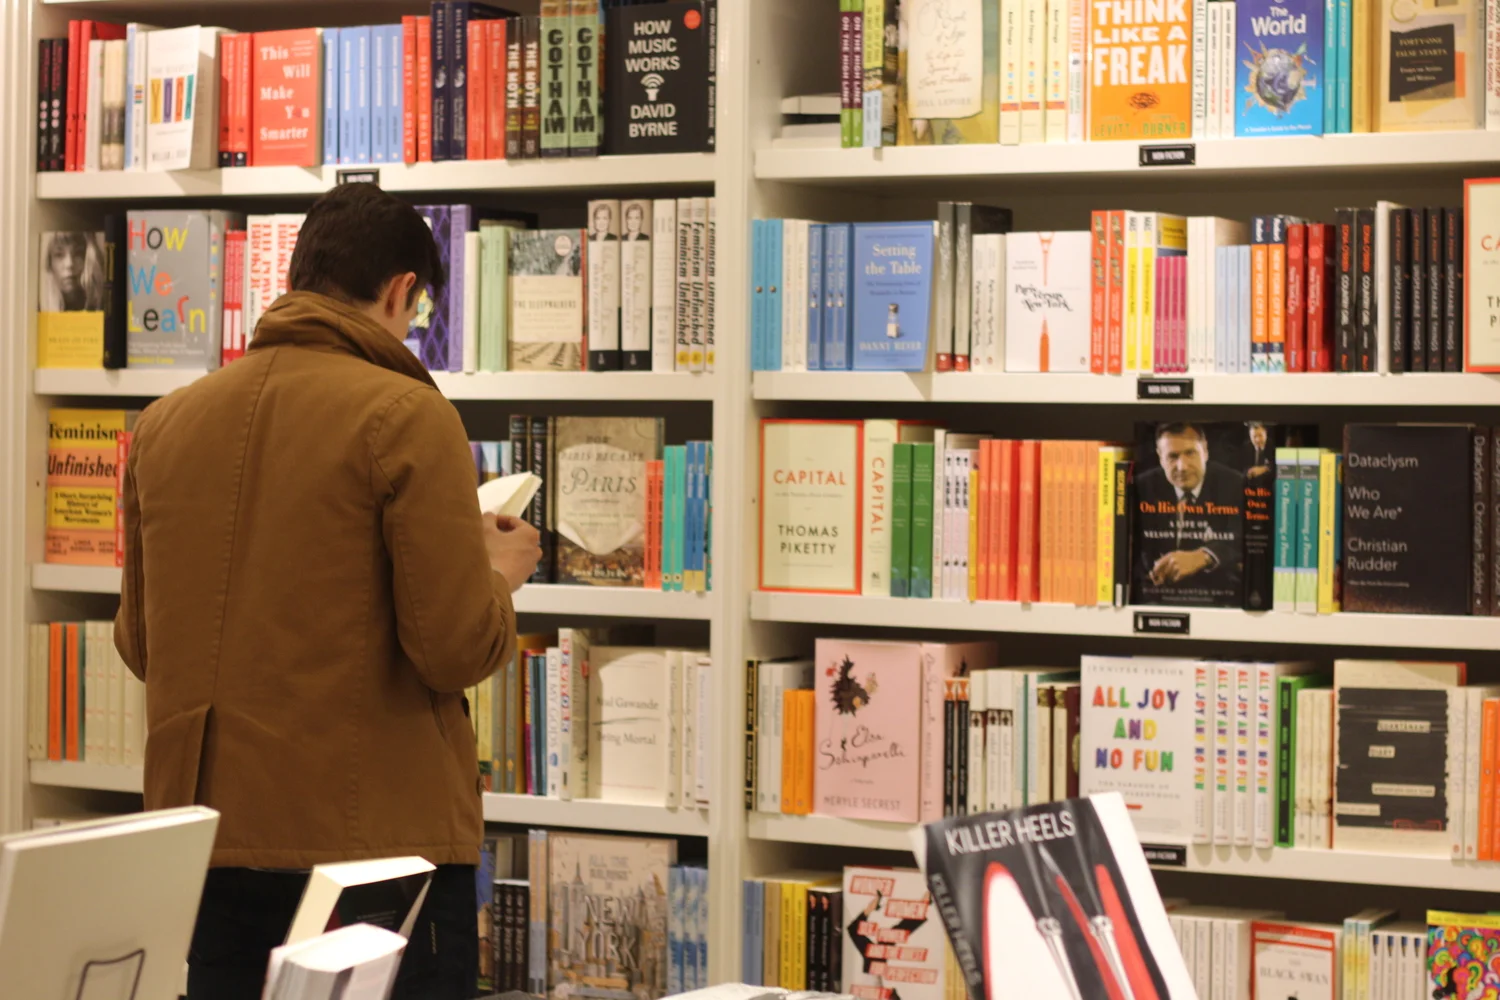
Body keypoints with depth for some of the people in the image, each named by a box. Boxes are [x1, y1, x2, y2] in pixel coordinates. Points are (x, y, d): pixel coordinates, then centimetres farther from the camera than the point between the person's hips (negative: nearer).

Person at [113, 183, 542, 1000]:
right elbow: (460, 649, -14)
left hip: (202, 841, 5)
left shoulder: (164, 422, 5)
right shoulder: (406, 415, -11)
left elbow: (137, 642, 13)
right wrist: (499, 572, 6)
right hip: (376, 838, -5)